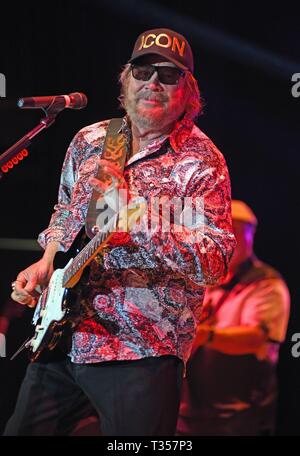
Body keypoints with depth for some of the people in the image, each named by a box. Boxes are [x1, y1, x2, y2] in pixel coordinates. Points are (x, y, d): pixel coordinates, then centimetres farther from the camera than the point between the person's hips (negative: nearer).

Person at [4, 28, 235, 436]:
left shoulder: (201, 162, -10)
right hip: (59, 336, 6)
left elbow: (215, 264, -21)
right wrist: (46, 263, 7)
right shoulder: (89, 141, 9)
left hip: (141, 353, -6)